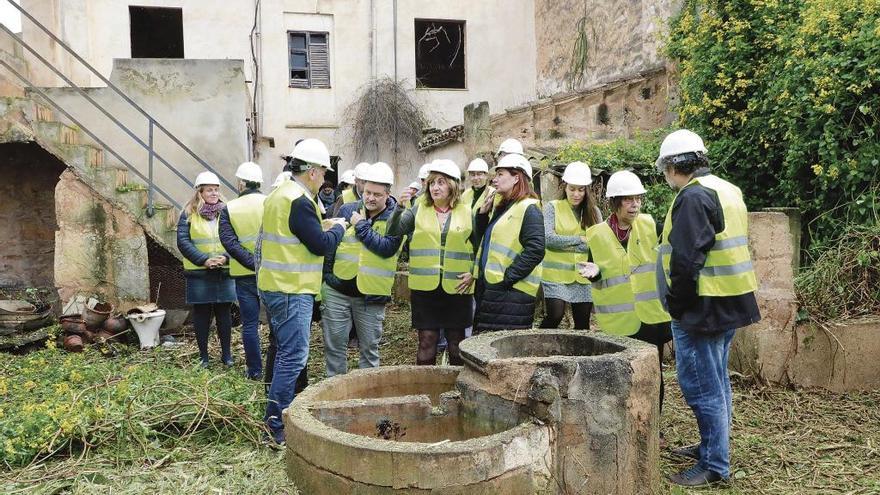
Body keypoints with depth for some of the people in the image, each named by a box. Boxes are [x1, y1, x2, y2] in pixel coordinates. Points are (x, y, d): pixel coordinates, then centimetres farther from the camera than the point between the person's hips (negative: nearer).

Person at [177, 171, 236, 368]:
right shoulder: (189, 214, 2)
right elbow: (183, 241, -5)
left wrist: (226, 257, -15)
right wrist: (204, 260, -15)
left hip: (224, 272, 2)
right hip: (199, 274, -1)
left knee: (224, 313, 7)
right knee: (201, 313, 5)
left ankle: (226, 353, 18)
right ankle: (203, 355, 16)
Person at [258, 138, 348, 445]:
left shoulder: (279, 195, 14)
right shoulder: (300, 201, -18)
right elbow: (321, 245, -17)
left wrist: (322, 227, 13)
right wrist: (338, 228, 0)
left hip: (276, 286, 11)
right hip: (292, 291, -11)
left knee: (287, 353, 18)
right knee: (294, 356, -6)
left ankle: (278, 414, 28)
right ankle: (277, 423, -2)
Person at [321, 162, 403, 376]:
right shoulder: (347, 210, 4)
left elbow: (387, 248, -19)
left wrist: (361, 226, -15)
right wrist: (325, 278, 4)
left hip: (371, 294, -2)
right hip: (337, 291, 2)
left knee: (369, 348, 11)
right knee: (334, 346, 8)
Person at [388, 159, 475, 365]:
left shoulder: (466, 213, 4)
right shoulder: (419, 210, 5)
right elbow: (393, 231, -5)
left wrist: (473, 273, -3)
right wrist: (399, 207, -20)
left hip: (457, 288, 0)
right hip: (425, 288, 0)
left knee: (456, 344, 11)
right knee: (427, 342, 4)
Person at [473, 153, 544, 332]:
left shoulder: (528, 209, -10)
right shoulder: (501, 207, 17)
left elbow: (535, 250, -20)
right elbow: (482, 239, 22)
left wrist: (508, 277, -20)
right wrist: (483, 213, 8)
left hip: (511, 291, -9)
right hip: (489, 287, 9)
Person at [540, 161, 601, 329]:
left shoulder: (594, 212, 8)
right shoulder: (552, 207, 0)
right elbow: (548, 238, -13)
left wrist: (563, 244, -12)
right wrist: (580, 240, -13)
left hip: (584, 276, 3)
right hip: (556, 274, -3)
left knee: (583, 323, 8)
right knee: (554, 316, -12)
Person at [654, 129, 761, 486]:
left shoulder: (694, 196, -17)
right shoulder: (727, 190, 15)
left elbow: (686, 259, -23)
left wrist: (676, 303, -11)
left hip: (703, 306, -10)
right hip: (730, 304, 10)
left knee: (701, 385, -2)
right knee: (716, 381, 19)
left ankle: (714, 464, 5)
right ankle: (713, 446, 32)